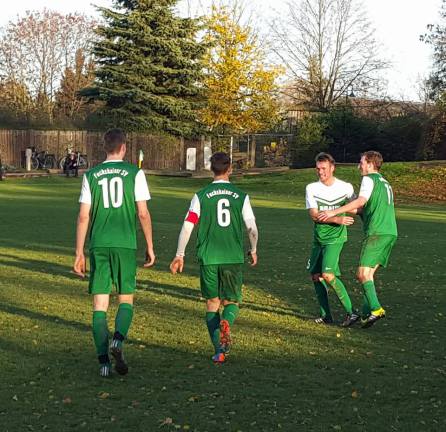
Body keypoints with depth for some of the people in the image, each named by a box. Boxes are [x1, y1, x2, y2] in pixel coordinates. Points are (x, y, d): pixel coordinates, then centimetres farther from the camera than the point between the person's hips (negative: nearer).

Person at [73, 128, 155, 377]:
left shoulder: (91, 175, 6)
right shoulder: (134, 173, 0)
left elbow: (83, 217, 3)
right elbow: (143, 213, -2)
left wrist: (79, 253, 8)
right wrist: (150, 248, 7)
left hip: (98, 245, 2)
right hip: (125, 244, -1)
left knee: (100, 305, 5)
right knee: (126, 299, 12)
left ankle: (104, 361, 1)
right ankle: (118, 341, -14)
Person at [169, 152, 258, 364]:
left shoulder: (201, 196, 0)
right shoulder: (241, 196, 2)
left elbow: (187, 227, -3)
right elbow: (252, 228, 3)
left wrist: (179, 255, 5)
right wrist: (253, 250, 20)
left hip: (208, 258, 0)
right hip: (234, 257, 0)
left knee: (212, 302, 12)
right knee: (231, 302, 12)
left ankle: (219, 350, 3)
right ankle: (226, 322, -22)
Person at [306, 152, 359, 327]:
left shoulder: (346, 187, -5)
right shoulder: (311, 188, -3)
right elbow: (314, 215, -12)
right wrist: (337, 219, -20)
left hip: (335, 237, -4)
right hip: (318, 238, 4)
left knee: (327, 274, -17)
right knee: (316, 276, 5)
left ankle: (351, 312, -8)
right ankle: (326, 315, 17)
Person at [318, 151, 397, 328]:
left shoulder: (369, 179, -2)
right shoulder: (385, 183, 26)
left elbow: (361, 201, -18)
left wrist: (334, 212, -19)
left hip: (377, 232, -9)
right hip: (390, 232, 9)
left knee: (363, 274, -10)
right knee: (369, 273, 11)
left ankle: (376, 309, -20)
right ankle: (367, 312, 7)